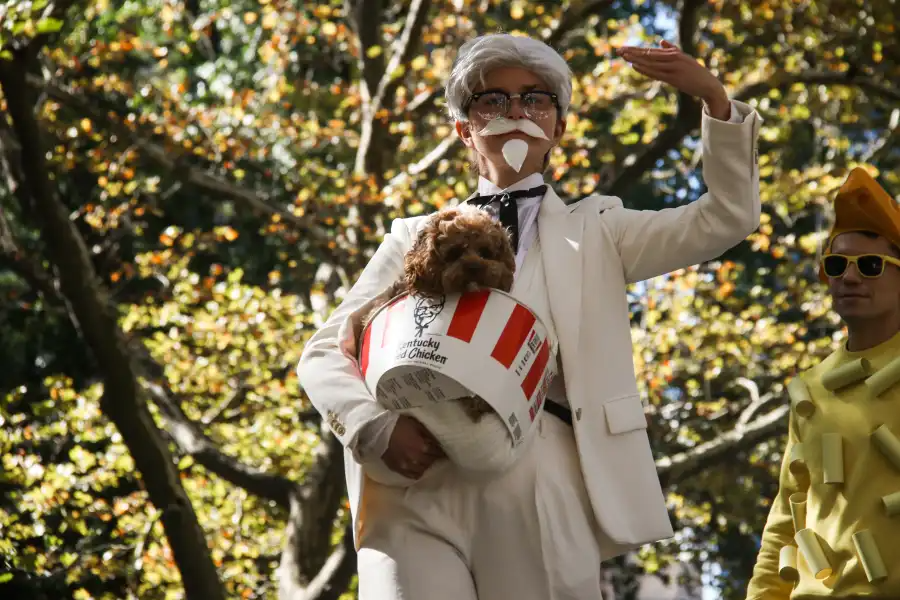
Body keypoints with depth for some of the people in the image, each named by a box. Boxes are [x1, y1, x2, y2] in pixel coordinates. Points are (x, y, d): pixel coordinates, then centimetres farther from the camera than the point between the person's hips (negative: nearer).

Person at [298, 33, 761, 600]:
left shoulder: (592, 233, 19)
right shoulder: (418, 238, 19)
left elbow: (729, 219, 9)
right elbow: (326, 352, 13)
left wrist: (714, 97, -5)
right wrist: (376, 424, -9)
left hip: (544, 492, 0)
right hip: (420, 489, 0)